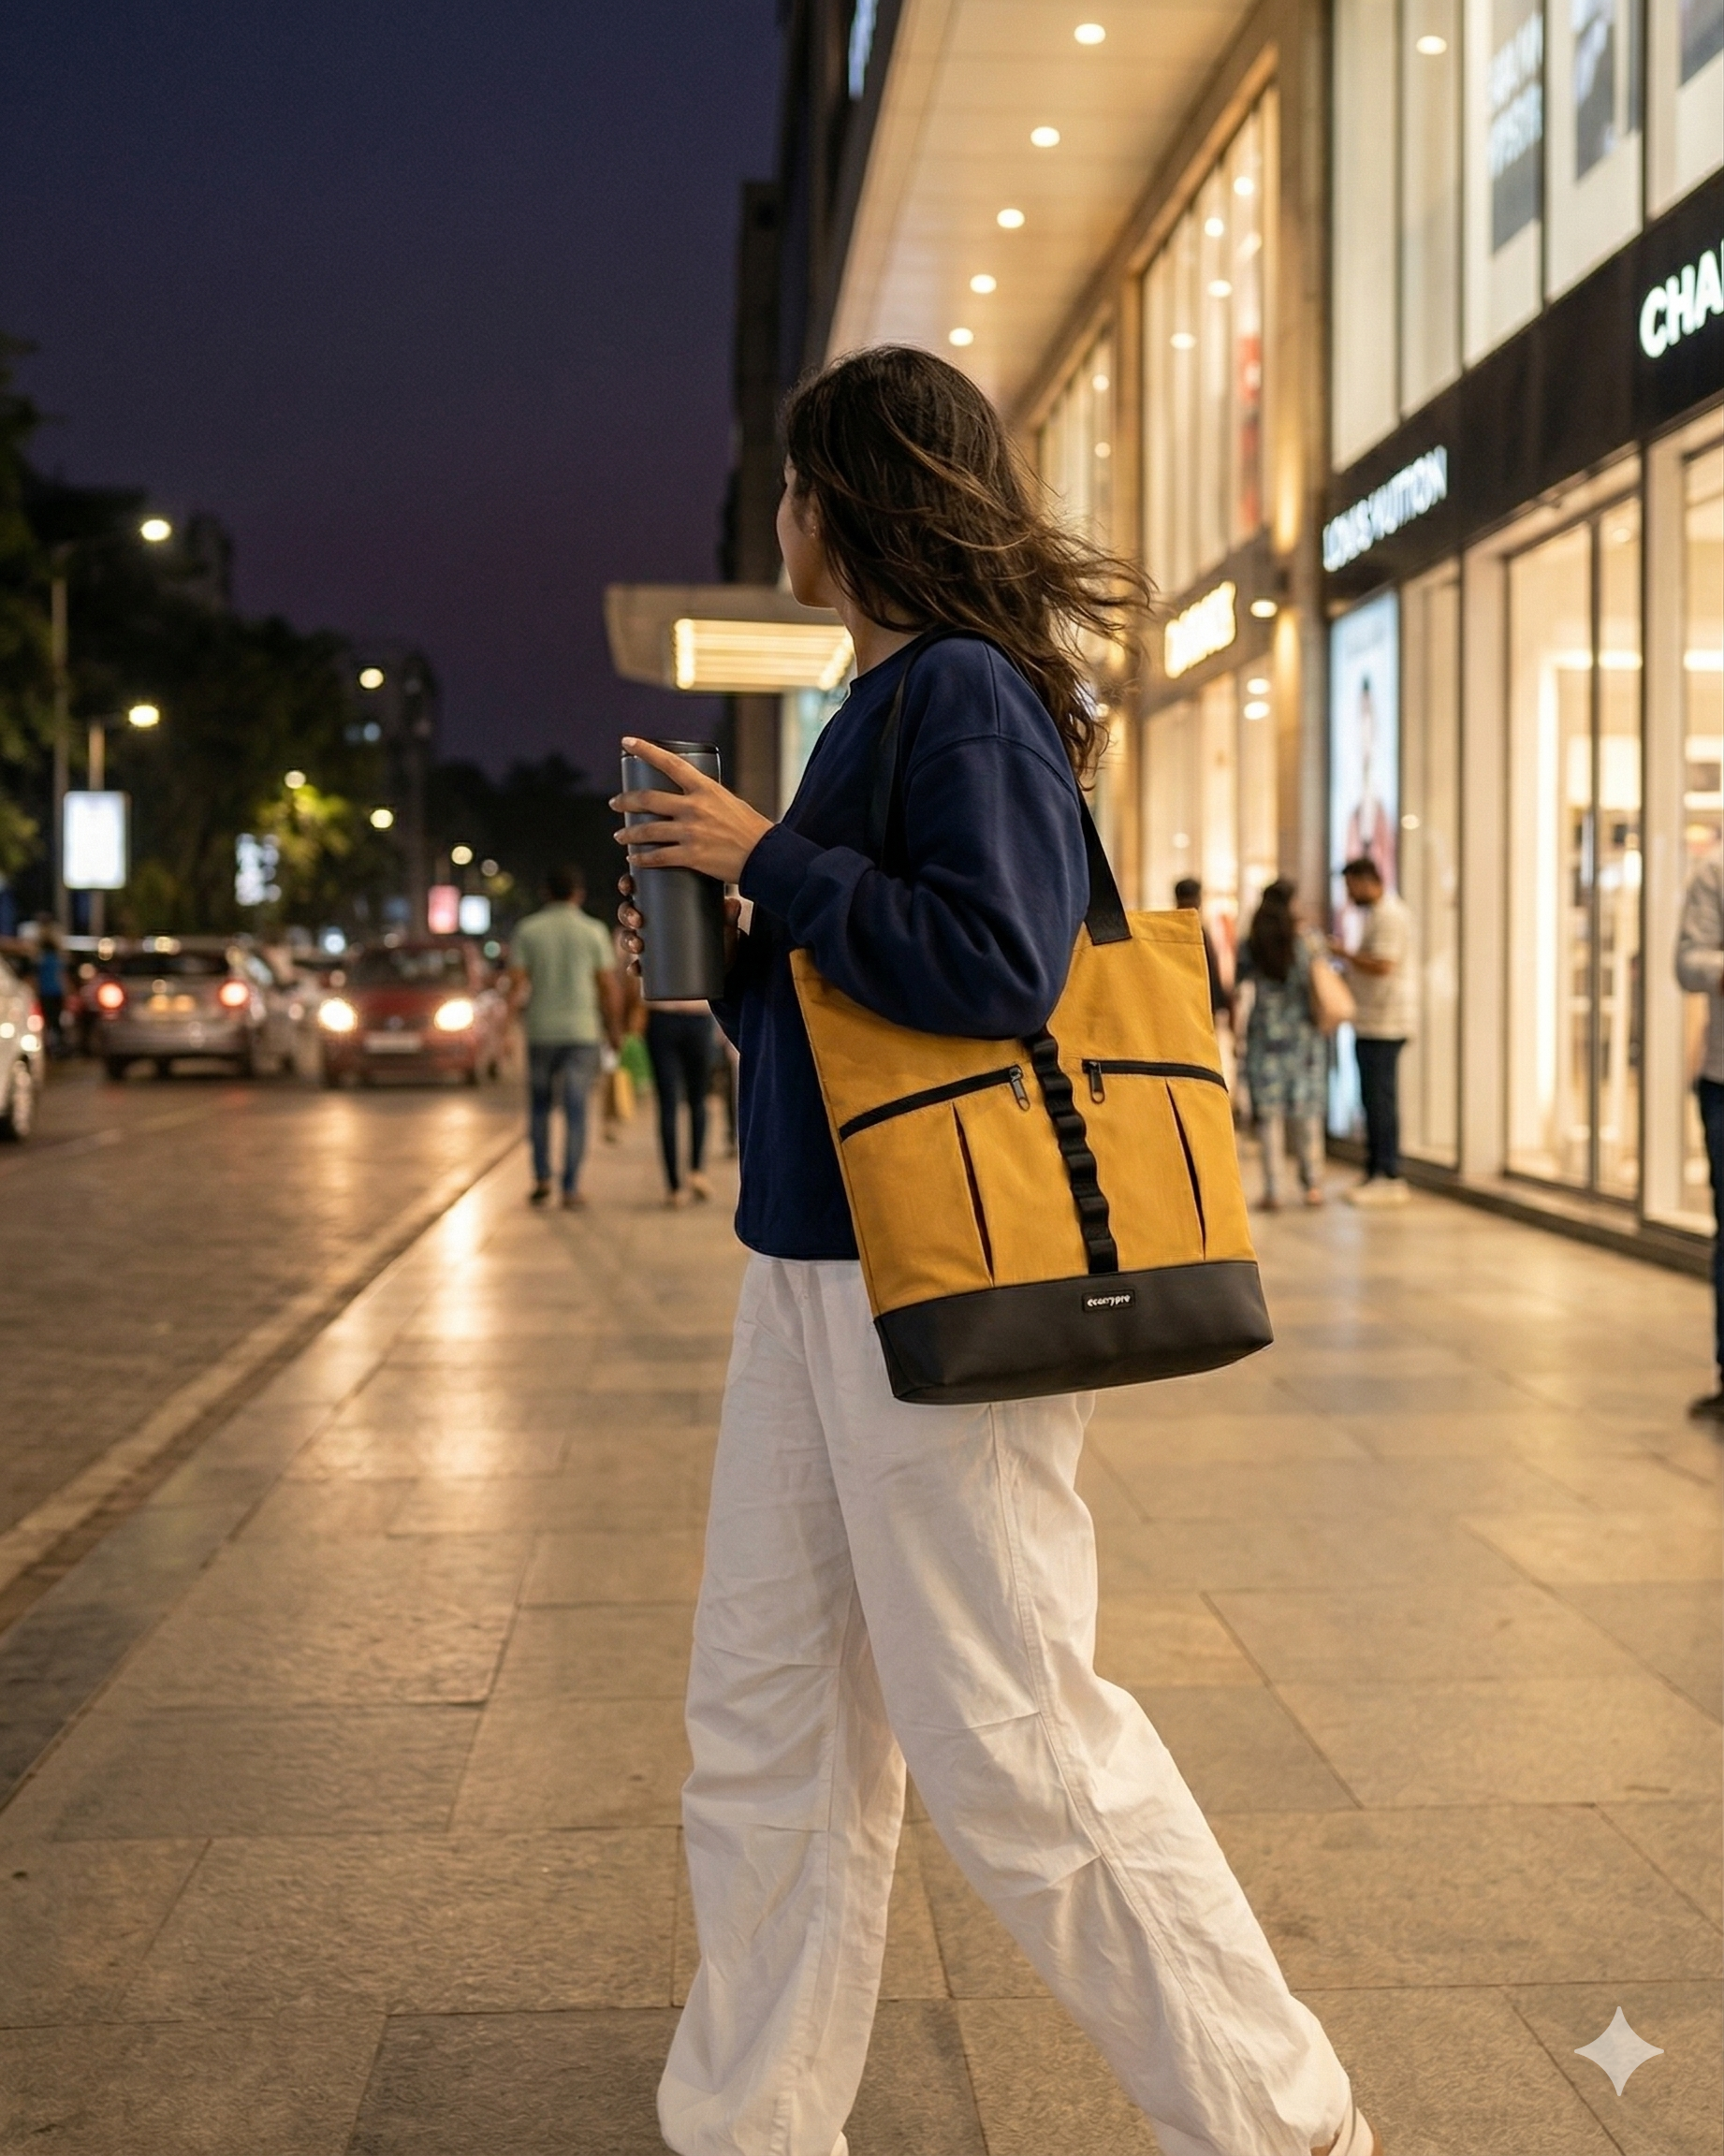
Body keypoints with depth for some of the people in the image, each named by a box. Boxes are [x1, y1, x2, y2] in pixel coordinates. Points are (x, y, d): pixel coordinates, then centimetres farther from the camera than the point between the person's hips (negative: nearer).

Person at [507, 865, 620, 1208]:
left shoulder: (527, 931, 1)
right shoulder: (594, 931, -1)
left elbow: (516, 986, -4)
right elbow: (610, 989, -1)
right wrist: (615, 1031, 8)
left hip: (540, 1031, 1)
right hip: (582, 1031, -1)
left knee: (540, 1106, 16)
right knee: (575, 1111, 0)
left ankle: (542, 1179, 10)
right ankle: (571, 1188, -2)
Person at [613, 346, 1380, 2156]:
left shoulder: (968, 697, -11)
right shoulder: (882, 706, 17)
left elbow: (996, 967, -24)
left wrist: (763, 857, -16)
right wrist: (716, 962, 12)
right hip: (812, 1265, 10)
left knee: (1005, 1735, -3)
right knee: (765, 1723, 13)